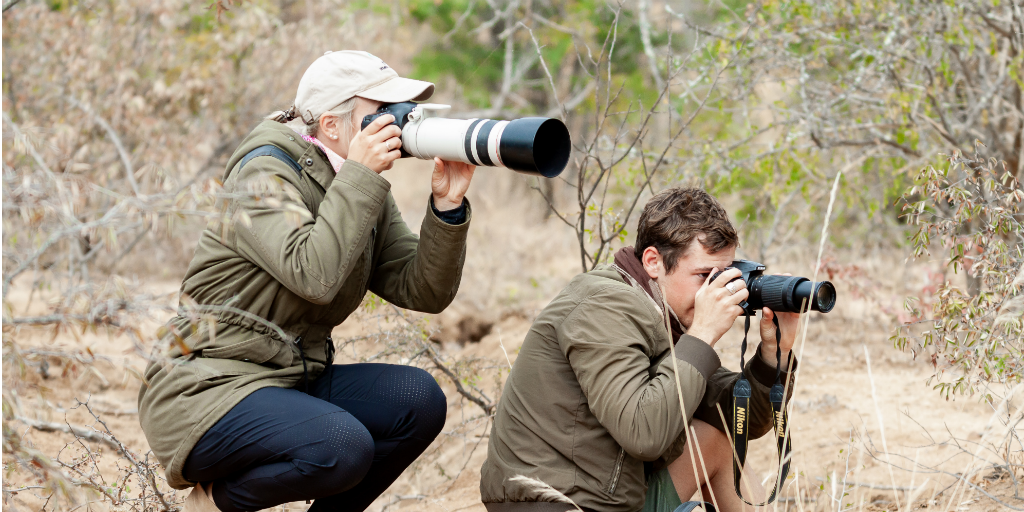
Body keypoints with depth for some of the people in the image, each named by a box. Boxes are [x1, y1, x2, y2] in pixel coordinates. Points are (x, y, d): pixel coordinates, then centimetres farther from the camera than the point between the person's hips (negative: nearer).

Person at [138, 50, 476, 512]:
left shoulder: (369, 195, 9)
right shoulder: (265, 171, -14)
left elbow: (423, 292, 1)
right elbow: (314, 275, -30)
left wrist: (447, 207, -13)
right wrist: (359, 176, -24)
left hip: (293, 381, 8)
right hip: (209, 387, -8)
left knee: (418, 399, -13)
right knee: (343, 447, -30)